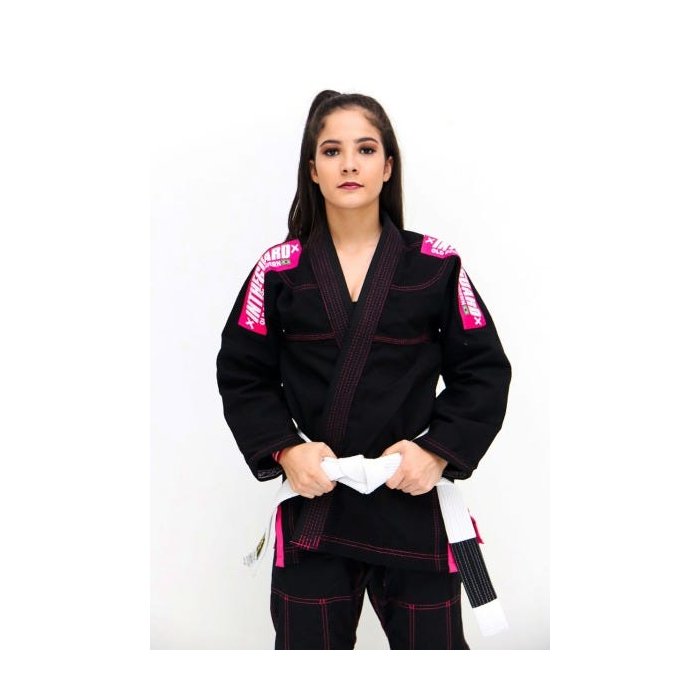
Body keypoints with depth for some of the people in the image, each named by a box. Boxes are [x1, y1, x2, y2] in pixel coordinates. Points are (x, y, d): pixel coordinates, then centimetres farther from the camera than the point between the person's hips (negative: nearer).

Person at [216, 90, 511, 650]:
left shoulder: (437, 266, 0)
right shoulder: (279, 269, 1)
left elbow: (485, 372, 1)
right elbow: (242, 375, 3)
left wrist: (439, 451, -12)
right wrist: (285, 449, -11)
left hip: (416, 504, 0)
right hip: (311, 503, 1)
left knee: (432, 640, 12)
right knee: (308, 642, 14)